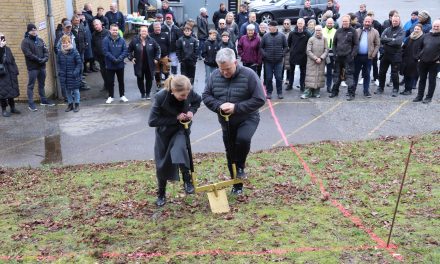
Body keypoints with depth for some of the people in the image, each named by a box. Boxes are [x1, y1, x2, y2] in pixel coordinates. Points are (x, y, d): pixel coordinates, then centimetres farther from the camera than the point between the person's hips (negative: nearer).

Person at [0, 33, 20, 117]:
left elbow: (13, 61, 16)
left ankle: (12, 108, 23)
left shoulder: (7, 49, 14)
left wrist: (16, 72, 11)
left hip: (11, 74, 6)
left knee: (12, 90, 11)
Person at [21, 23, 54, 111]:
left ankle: (43, 100, 27)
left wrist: (45, 58, -12)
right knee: (31, 86, -1)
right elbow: (28, 54, -16)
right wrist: (39, 59, -19)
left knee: (42, 84, 16)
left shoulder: (40, 40, 13)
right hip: (32, 67, -6)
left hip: (42, 66, 6)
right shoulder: (25, 41, -7)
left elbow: (46, 51, 8)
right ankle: (31, 103, 2)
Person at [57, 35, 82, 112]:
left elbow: (79, 63, -9)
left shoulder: (74, 52, -12)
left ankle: (76, 104, 20)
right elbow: (58, 63, 12)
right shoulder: (60, 53, 0)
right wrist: (60, 71, 1)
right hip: (64, 76, 4)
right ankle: (70, 104, 26)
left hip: (73, 76, -4)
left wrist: (75, 72, -15)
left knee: (75, 90, 8)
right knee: (67, 91, 13)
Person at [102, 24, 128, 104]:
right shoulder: (106, 40, -9)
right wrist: (113, 59, -20)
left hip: (120, 64, 2)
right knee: (110, 81, 7)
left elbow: (125, 51, -6)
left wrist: (119, 59, -19)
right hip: (110, 65, -1)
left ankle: (122, 95, 26)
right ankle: (111, 96, 20)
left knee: (121, 81, 13)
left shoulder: (122, 40, -3)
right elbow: (106, 51, -14)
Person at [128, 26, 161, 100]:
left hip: (149, 65, 1)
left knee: (149, 79, 6)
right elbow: (129, 50, 6)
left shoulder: (151, 40, -2)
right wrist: (131, 58, -3)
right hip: (139, 65, 0)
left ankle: (148, 93, 21)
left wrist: (156, 58, 3)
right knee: (140, 79, 7)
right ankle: (142, 93, 23)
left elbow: (158, 49, 9)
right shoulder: (135, 40, -5)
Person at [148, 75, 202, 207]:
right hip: (164, 132, -1)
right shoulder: (161, 97, -32)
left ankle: (187, 180, -11)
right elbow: (152, 121, -27)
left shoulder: (189, 93, -23)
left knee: (179, 149, -31)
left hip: (181, 129, 1)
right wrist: (175, 118, -30)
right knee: (162, 165, 8)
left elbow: (198, 100, 2)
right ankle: (161, 194, 28)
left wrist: (191, 111, -18)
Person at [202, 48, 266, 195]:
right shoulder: (215, 76, -5)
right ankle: (237, 185, 31)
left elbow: (259, 99, -19)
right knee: (230, 154, 12)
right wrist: (219, 106, -21)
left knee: (243, 139, -33)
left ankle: (241, 166, -3)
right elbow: (206, 96, 0)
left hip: (247, 119, -4)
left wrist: (236, 107, -26)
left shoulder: (248, 75, -18)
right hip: (226, 122, 4)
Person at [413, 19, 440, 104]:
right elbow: (420, 47, 16)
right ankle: (419, 96, 19)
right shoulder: (426, 36, 10)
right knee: (422, 80, 10)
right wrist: (419, 57, 9)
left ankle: (429, 97, 10)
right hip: (423, 62, 4)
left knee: (432, 80, 3)